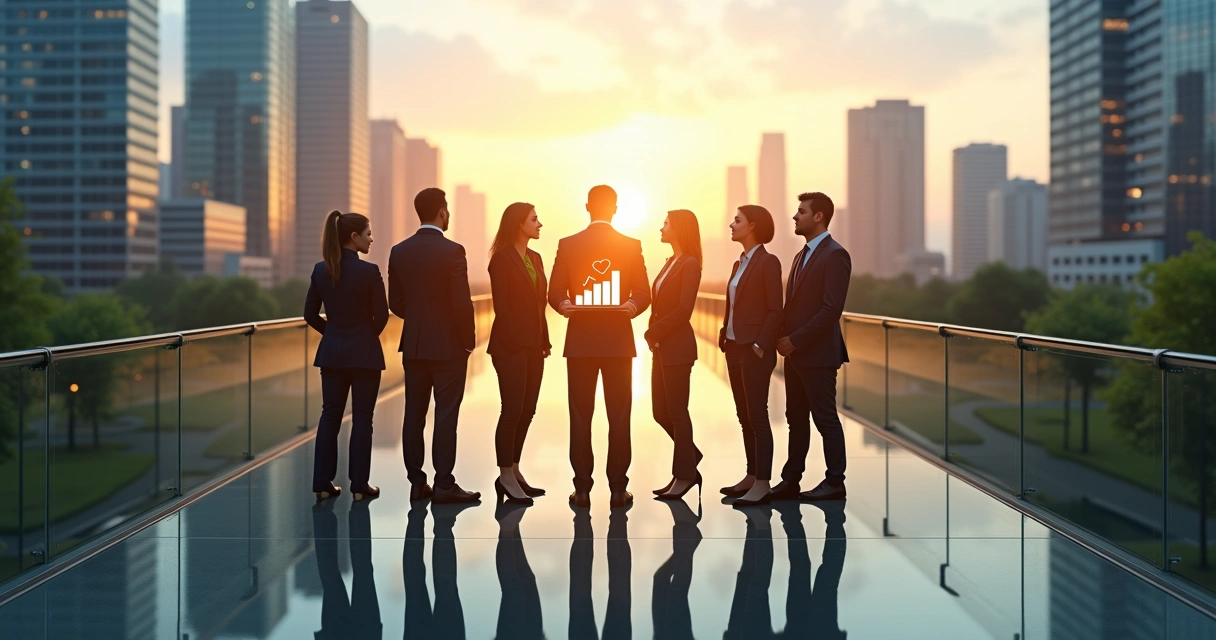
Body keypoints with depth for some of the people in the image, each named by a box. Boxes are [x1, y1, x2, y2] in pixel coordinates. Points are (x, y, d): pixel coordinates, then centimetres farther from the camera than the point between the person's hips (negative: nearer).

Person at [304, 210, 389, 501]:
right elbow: (381, 316, -10)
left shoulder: (320, 270, 0)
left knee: (330, 415, 11)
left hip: (331, 352, 5)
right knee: (361, 418, 4)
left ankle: (323, 483, 12)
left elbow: (310, 314, 5)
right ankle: (359, 485, 7)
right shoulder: (369, 271, -14)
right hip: (364, 353, -4)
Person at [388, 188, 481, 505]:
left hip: (413, 345, 5)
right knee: (446, 415, -1)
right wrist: (469, 339, -2)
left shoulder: (399, 251, 2)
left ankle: (417, 482, 12)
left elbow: (395, 303, 7)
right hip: (448, 345, -5)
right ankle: (444, 485, 0)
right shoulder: (452, 251, -14)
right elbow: (462, 303, -16)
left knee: (414, 415, 8)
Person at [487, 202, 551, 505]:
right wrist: (515, 342, -16)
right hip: (511, 346, -8)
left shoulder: (535, 258, 15)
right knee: (512, 410, -5)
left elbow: (539, 304, 15)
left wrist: (544, 340, 8)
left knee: (526, 411, 9)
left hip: (534, 346, 8)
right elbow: (501, 306, -12)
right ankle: (506, 477, 3)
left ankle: (514, 471, 17)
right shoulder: (502, 259, -8)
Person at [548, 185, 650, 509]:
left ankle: (582, 489, 3)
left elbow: (556, 291, -3)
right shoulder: (631, 246, 2)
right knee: (619, 417, 2)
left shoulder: (567, 245, 2)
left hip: (580, 340, 0)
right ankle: (618, 489, 3)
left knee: (580, 417, 3)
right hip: (619, 340, 0)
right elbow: (642, 293, -5)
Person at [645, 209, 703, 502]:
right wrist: (654, 334, -1)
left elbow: (683, 311, -18)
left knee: (677, 412, -1)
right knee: (661, 412, 11)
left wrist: (653, 332, -12)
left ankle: (684, 477, 9)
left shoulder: (690, 264, -11)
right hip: (662, 346, 9)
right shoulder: (670, 262, 15)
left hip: (677, 346, -9)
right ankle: (690, 465, 24)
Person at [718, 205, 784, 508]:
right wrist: (725, 336, 10)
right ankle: (752, 477, 18)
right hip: (734, 347, 9)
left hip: (754, 350, -9)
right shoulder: (740, 263, 15)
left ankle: (762, 485, -2)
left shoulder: (768, 262, -10)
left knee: (757, 416, -6)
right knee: (744, 416, 11)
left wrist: (760, 345, -19)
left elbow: (775, 310, -14)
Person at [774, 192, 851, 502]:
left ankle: (835, 482, 8)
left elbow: (831, 309, -19)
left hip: (818, 353, -9)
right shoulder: (802, 256, 17)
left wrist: (795, 340, -17)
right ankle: (791, 480, 17)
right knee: (796, 418, 11)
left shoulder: (835, 255, -12)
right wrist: (785, 339, 2)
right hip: (795, 352, 9)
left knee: (825, 418, -1)